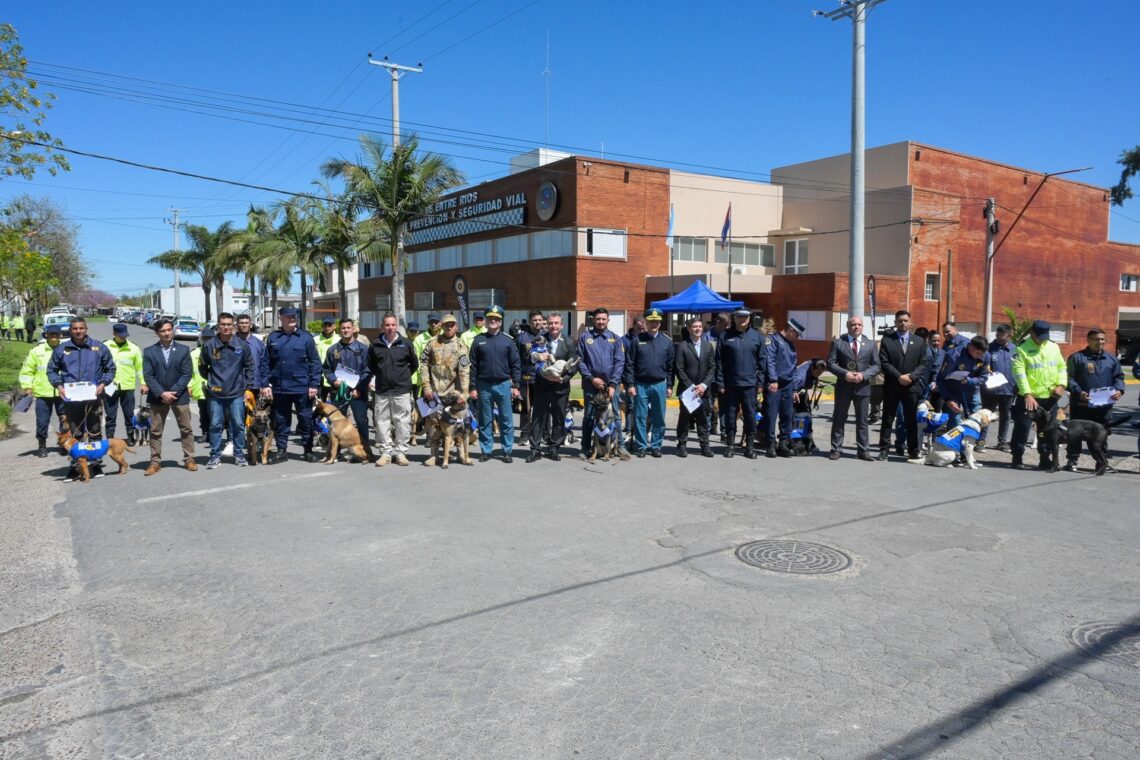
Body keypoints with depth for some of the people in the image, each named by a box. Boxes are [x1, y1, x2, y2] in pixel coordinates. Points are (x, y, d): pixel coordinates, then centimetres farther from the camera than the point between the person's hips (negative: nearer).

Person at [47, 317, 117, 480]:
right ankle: (75, 466, 15)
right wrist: (59, 385, -3)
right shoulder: (61, 349, 5)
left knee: (95, 432, 6)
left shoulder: (98, 347, 4)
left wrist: (103, 384, -5)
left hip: (93, 398, -1)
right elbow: (52, 370, 12)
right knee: (75, 434, 8)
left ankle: (96, 463, 15)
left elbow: (110, 368, 10)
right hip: (71, 398, 1)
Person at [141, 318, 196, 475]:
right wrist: (161, 393, -15)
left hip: (179, 396, 0)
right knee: (155, 431, 4)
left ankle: (189, 459, 11)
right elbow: (148, 375, -3)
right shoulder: (149, 351, 3)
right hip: (157, 396, 0)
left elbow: (187, 374, -3)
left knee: (186, 429, 3)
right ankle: (155, 462, 10)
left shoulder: (183, 350, 3)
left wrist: (173, 392, -13)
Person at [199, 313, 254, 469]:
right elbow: (202, 367, 12)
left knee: (238, 424, 4)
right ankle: (215, 455, 13)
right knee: (215, 425, 4)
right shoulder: (209, 345, 0)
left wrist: (248, 387, 5)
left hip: (237, 393, 0)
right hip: (215, 394, 0)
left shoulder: (242, 345, 1)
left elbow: (249, 367, 8)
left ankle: (239, 454, 16)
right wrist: (211, 380, 10)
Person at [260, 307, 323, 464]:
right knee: (280, 421, 10)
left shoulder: (306, 337, 0)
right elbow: (265, 362, 6)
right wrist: (265, 384, 0)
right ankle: (280, 450, 21)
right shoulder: (273, 337, 6)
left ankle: (308, 450, 17)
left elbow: (315, 362, -2)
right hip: (279, 388, 2)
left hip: (302, 388, -2)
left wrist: (314, 384, -8)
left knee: (306, 420, 6)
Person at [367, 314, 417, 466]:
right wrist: (381, 376, 11)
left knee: (402, 422, 0)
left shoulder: (406, 343, 2)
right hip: (381, 391, 2)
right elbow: (370, 366, 18)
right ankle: (385, 452, 12)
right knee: (382, 422, 3)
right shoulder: (375, 345, 5)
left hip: (402, 390, -2)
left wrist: (404, 376, 10)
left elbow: (415, 364, 12)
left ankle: (400, 452, 9)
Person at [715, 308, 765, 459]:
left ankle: (750, 445, 15)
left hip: (750, 384, 0)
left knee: (750, 415, 4)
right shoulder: (725, 337, 1)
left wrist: (760, 382, 2)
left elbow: (761, 360, 7)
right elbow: (719, 361, 1)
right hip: (730, 384, 0)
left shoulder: (756, 336, 5)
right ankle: (731, 444, 18)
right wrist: (720, 382, -3)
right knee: (730, 415, 7)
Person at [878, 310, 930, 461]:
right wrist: (899, 376, -14)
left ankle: (913, 451, 14)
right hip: (892, 386, -1)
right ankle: (884, 450, 7)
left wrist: (911, 376, -11)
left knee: (912, 420, 7)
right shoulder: (886, 340, 3)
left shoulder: (919, 341, 10)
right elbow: (884, 363, -4)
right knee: (887, 419, 2)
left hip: (912, 386, 1)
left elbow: (924, 363, 4)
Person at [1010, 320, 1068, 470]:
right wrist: (1027, 394, -23)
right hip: (1028, 398, -5)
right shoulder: (1022, 349, -9)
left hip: (1050, 398, 5)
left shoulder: (1053, 347, 9)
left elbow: (1062, 367, 14)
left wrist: (1061, 384, -3)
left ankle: (1045, 459, 22)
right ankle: (1017, 458, 8)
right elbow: (1019, 373, -16)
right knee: (1022, 428, -1)